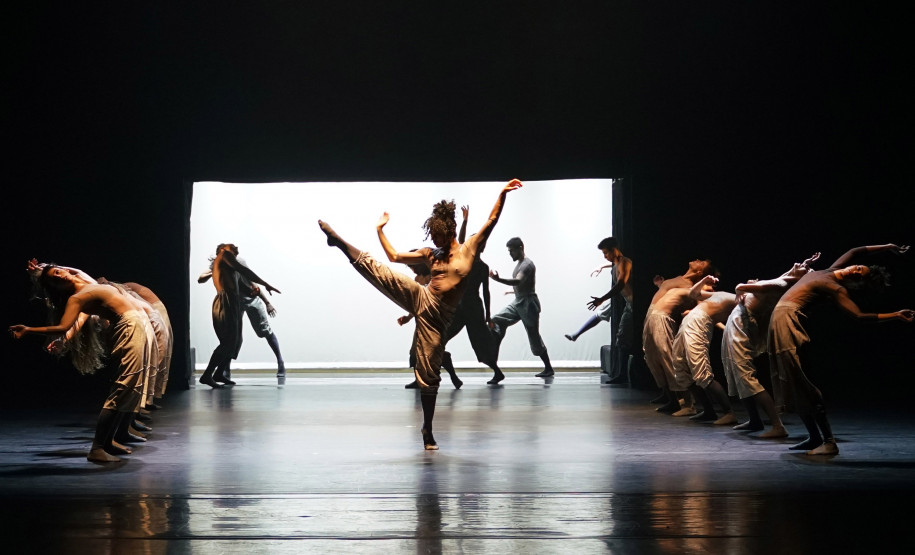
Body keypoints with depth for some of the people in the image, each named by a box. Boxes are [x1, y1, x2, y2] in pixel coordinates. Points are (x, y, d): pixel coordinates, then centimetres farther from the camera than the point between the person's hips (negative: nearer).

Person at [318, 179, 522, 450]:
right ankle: (340, 242, -23)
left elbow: (492, 220, -3)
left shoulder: (470, 248, 4)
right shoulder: (430, 254, 14)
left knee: (428, 374, 0)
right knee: (380, 272, -20)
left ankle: (428, 429, 12)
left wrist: (503, 194, -12)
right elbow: (394, 256, 19)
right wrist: (380, 229, 21)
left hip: (437, 318, -3)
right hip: (421, 299, 3)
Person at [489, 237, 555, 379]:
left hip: (528, 303, -9)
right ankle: (493, 359, -13)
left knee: (534, 337, -2)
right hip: (517, 302, 9)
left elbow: (518, 281, -36)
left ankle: (548, 368, 10)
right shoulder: (519, 263, 14)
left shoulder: (527, 264, -17)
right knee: (497, 320, -8)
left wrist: (498, 279, -49)